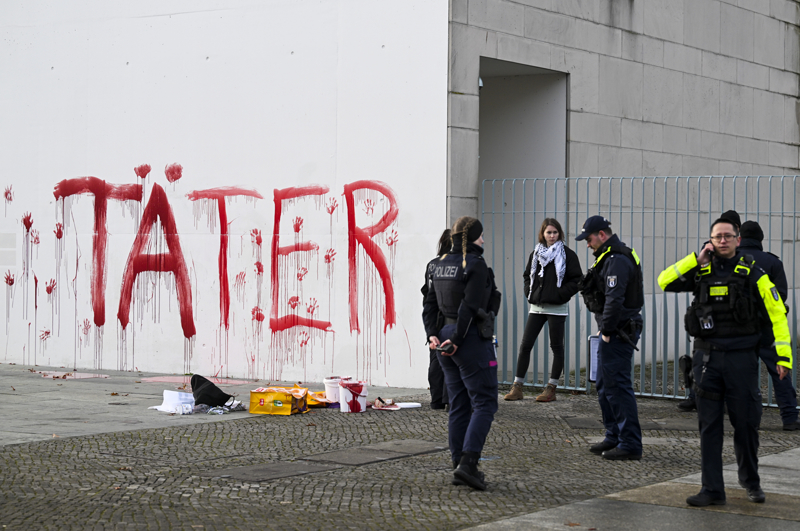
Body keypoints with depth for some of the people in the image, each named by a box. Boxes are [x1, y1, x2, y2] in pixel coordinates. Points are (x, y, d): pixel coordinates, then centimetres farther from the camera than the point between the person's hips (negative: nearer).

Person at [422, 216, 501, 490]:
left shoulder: (442, 264, 11)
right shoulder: (476, 265, -12)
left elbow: (429, 305, 9)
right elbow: (469, 307, -19)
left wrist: (433, 334, 1)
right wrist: (457, 341, -17)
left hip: (446, 336, 8)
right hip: (473, 339, -8)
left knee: (459, 404, 12)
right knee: (484, 403, -4)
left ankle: (459, 467, 13)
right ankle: (468, 464, -16)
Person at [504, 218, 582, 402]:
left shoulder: (567, 254, -3)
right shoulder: (536, 254, 10)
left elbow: (577, 280, -4)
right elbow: (527, 275, 23)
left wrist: (561, 295, -11)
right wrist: (530, 293, 8)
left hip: (557, 308, -4)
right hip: (537, 307, 4)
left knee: (556, 346, 3)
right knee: (525, 345, 0)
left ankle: (551, 389, 10)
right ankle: (517, 387, 4)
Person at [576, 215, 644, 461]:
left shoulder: (617, 260, -18)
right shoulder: (610, 257, 17)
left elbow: (614, 300, -25)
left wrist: (607, 330, -18)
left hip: (618, 332, -11)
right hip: (613, 332, 11)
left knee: (617, 385, -9)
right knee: (604, 385, 17)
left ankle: (630, 444, -7)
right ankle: (614, 437, 25)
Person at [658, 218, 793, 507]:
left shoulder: (753, 274, 0)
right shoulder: (701, 272, 7)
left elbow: (777, 313, -1)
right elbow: (665, 281, -1)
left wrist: (784, 355, -9)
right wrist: (697, 259, -6)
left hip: (742, 356, -2)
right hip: (707, 357, 2)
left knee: (745, 422, 5)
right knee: (709, 424, 3)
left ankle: (751, 481, 27)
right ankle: (712, 489, 9)